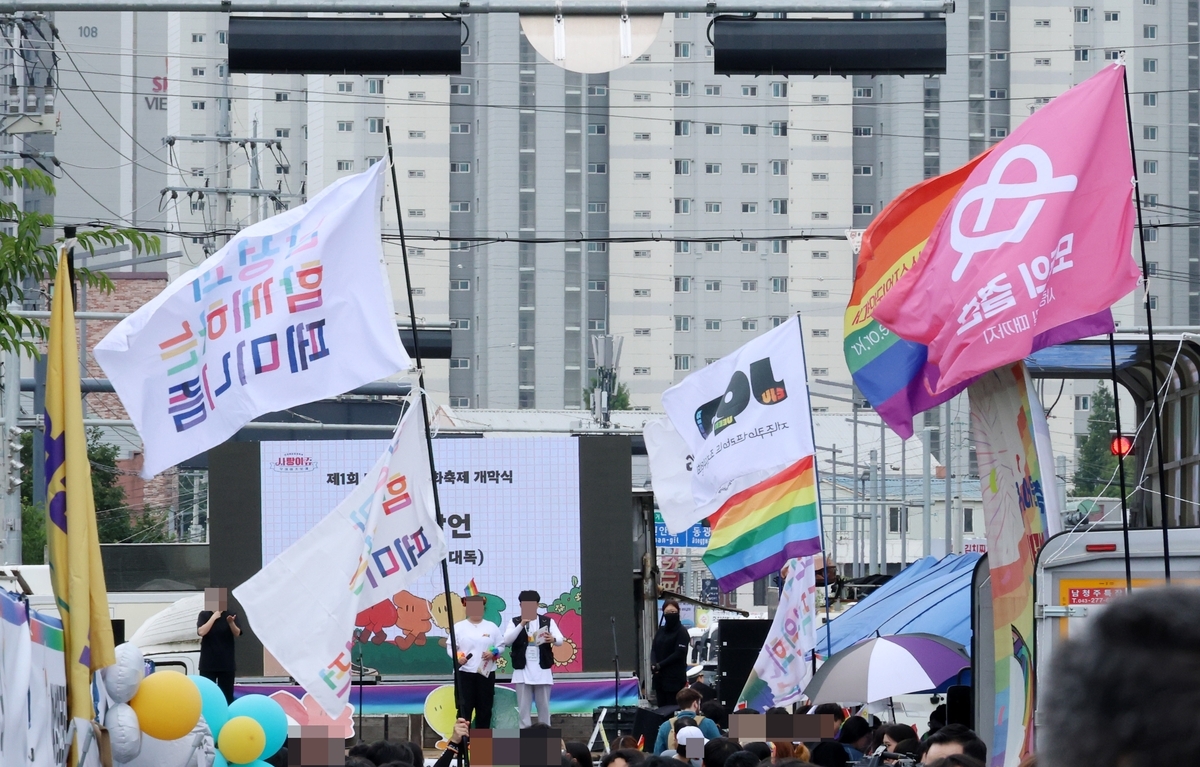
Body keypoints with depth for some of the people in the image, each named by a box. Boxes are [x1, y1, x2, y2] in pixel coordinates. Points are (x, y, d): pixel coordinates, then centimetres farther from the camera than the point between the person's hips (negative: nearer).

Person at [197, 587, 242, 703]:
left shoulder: (230, 614, 1)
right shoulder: (204, 615, -1)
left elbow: (237, 634, -10)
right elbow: (201, 632, -16)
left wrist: (231, 623, -29)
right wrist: (213, 617, -16)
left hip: (227, 663, 1)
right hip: (208, 663, -1)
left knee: (227, 695, 3)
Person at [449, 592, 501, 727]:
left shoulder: (492, 627, 8)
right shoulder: (459, 627, 2)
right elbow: (450, 646, 0)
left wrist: (493, 652, -13)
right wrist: (457, 657, -19)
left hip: (486, 673, 2)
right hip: (464, 673, -2)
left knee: (484, 708, 6)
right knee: (464, 708, -3)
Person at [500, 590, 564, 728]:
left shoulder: (547, 621, 5)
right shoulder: (515, 622, 4)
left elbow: (561, 639, -6)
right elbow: (507, 641, -9)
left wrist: (553, 639, -30)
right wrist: (521, 625, -21)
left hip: (542, 671, 0)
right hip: (522, 672, 0)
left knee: (544, 707, 6)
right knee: (524, 708, 0)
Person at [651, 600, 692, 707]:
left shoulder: (682, 632, -5)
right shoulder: (660, 631, 15)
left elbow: (679, 654, -12)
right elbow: (654, 649, 10)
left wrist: (660, 665, -15)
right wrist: (654, 664, -10)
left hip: (675, 678, -6)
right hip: (659, 676, 6)